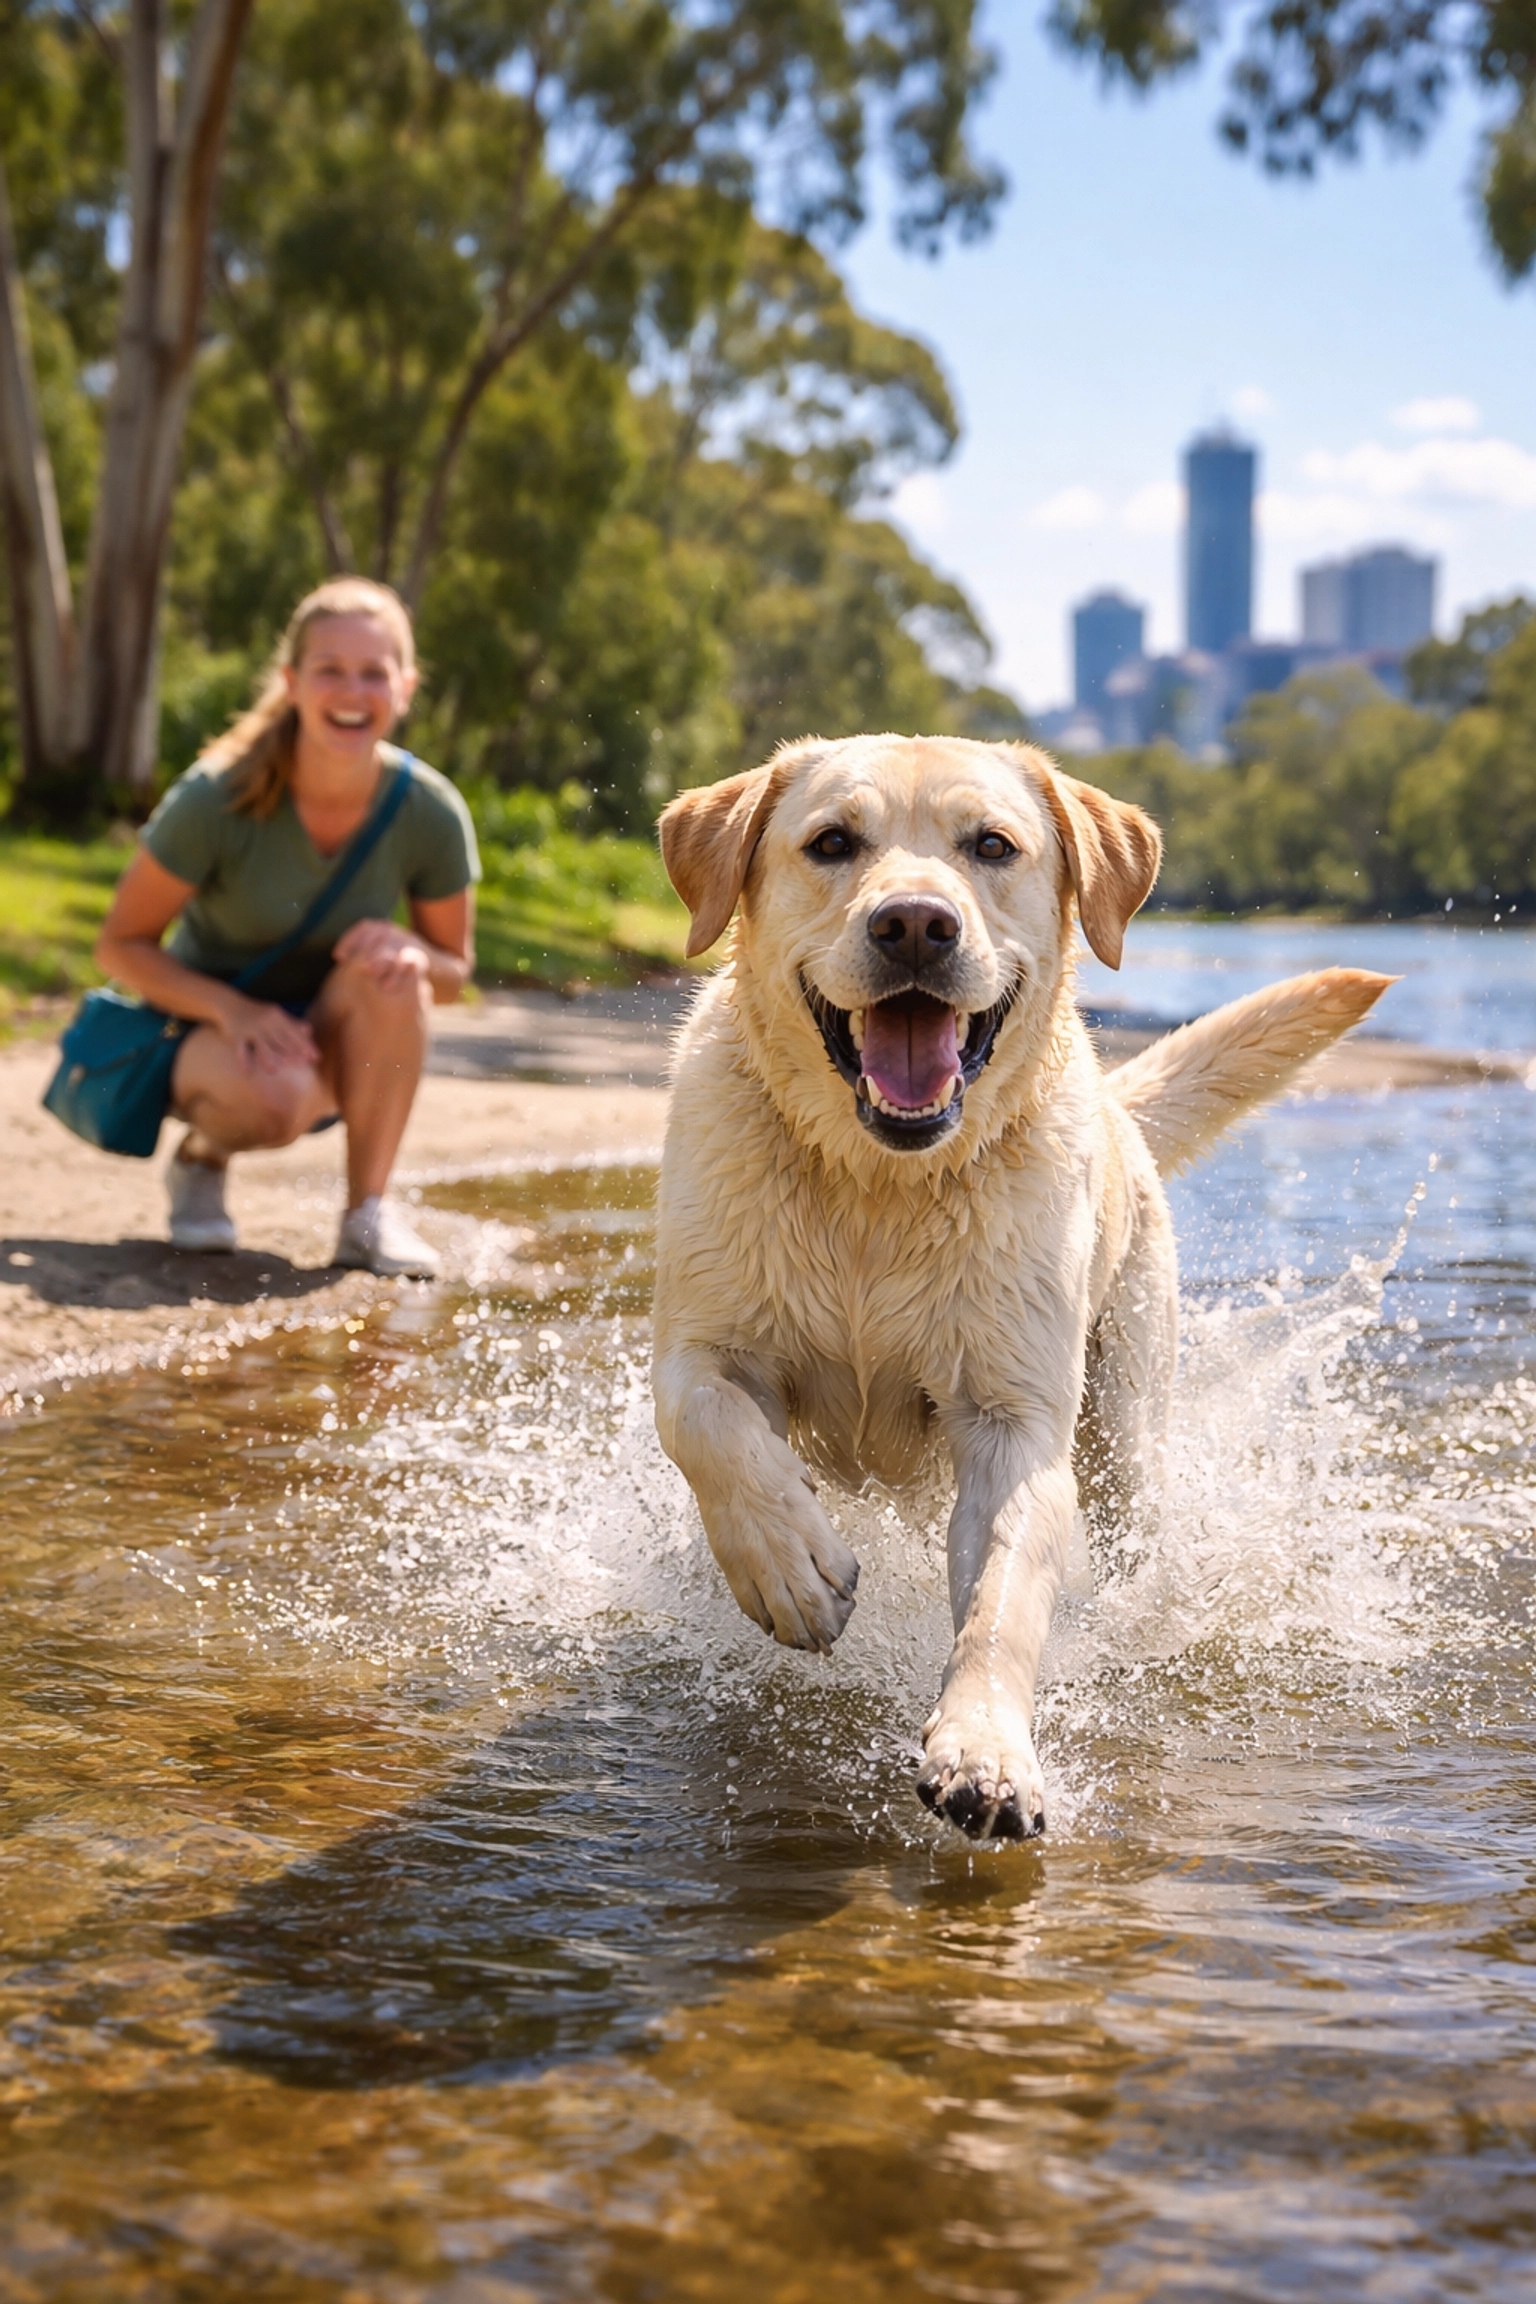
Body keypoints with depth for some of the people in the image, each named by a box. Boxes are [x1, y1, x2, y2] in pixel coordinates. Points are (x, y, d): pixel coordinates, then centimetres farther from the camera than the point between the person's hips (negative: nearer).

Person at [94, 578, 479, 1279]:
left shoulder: (431, 813, -15)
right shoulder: (219, 799, -22)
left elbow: (454, 973, -2)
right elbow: (121, 944, -13)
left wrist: (414, 954, -27)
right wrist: (233, 1010, -29)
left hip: (332, 1047, 2)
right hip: (212, 1029, -2)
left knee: (391, 971, -31)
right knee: (275, 1093, -37)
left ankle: (368, 1212, -17)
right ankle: (202, 1156, 1)